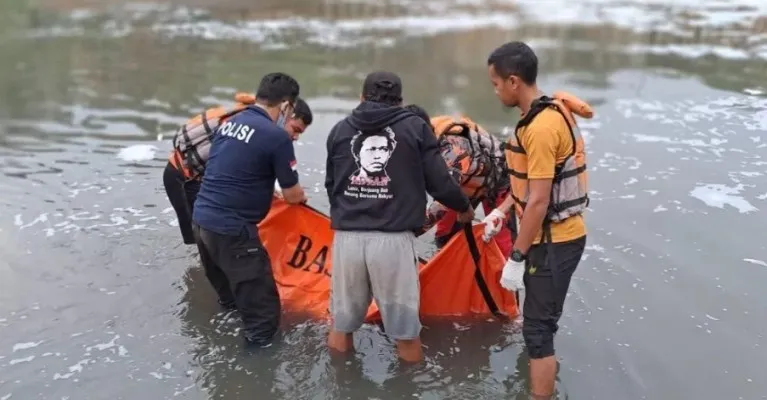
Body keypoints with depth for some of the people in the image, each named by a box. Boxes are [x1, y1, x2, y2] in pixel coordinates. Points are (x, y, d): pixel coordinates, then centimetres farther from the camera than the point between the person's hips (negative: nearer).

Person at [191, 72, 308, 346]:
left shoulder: (229, 123, 9)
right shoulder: (276, 136, -14)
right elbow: (292, 196, -5)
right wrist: (301, 197, 18)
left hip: (201, 218, 9)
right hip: (231, 229, -9)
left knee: (228, 284, 35)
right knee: (263, 313, 2)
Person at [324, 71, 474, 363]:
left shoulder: (340, 129, 14)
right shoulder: (415, 128, 6)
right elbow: (439, 183, 3)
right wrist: (464, 209, 23)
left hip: (346, 237, 3)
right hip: (393, 239, -3)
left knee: (342, 322, 19)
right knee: (405, 328, 10)